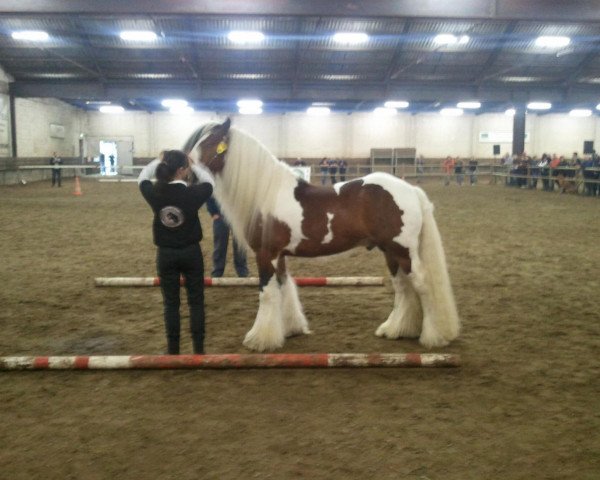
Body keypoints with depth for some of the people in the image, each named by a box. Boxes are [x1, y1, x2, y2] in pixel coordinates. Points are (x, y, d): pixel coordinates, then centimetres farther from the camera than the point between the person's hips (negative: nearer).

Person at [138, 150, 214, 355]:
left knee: (170, 303, 11)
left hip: (166, 254, 2)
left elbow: (142, 178, 12)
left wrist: (158, 161, 15)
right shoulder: (192, 193, -17)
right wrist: (193, 165, 6)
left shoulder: (154, 193, -11)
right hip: (191, 252, -2)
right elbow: (209, 181, 4)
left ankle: (173, 350, 17)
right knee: (196, 301, 11)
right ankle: (198, 348, 14)